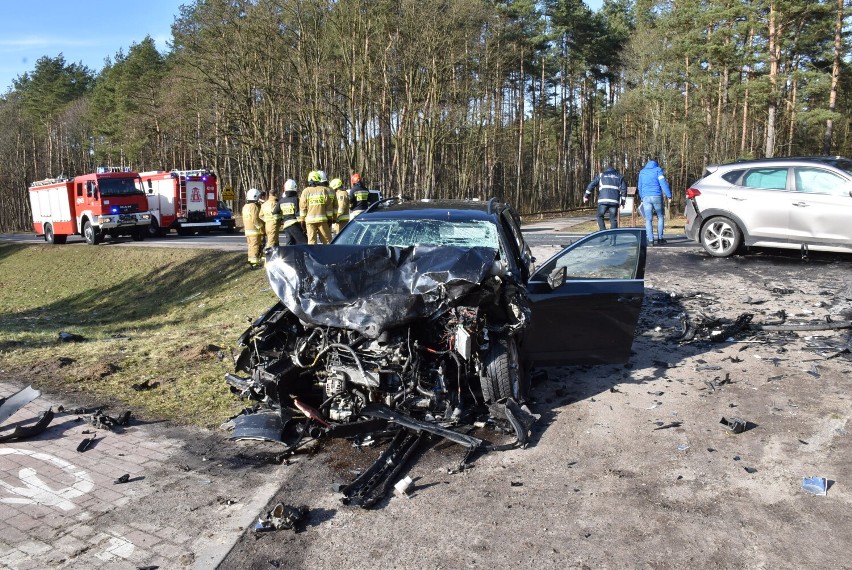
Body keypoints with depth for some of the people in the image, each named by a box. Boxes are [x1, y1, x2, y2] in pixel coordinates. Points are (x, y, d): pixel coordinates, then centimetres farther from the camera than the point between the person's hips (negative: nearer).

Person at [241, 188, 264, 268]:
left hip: (248, 230, 9)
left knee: (251, 246, 15)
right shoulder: (254, 206, -16)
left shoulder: (245, 206, 15)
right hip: (255, 231, -9)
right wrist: (261, 229, -16)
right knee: (255, 246, -7)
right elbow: (255, 220, -21)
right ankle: (254, 263, -7)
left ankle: (251, 261, 21)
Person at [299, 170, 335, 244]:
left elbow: (302, 208, 4)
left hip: (310, 220, 1)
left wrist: (302, 221, 10)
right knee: (327, 240, 6)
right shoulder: (325, 190, 0)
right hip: (322, 220, -1)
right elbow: (329, 207, 1)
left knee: (311, 241, 3)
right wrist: (330, 219, 9)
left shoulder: (306, 191, 3)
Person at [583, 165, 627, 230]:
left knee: (600, 216, 11)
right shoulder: (619, 176, 22)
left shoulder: (601, 175, 19)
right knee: (613, 219, 5)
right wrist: (622, 201, 17)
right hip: (614, 201, 1)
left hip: (603, 200, -1)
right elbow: (624, 189, 14)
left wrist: (586, 195, 14)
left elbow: (591, 184, 10)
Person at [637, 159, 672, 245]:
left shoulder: (642, 172, 17)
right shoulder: (657, 170, 5)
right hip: (657, 196, -2)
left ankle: (651, 240, -9)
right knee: (660, 217, 12)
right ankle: (660, 238, 9)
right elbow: (663, 183, -7)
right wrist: (669, 195, -8)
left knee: (648, 220, 1)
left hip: (646, 197, 2)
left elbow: (639, 187, 21)